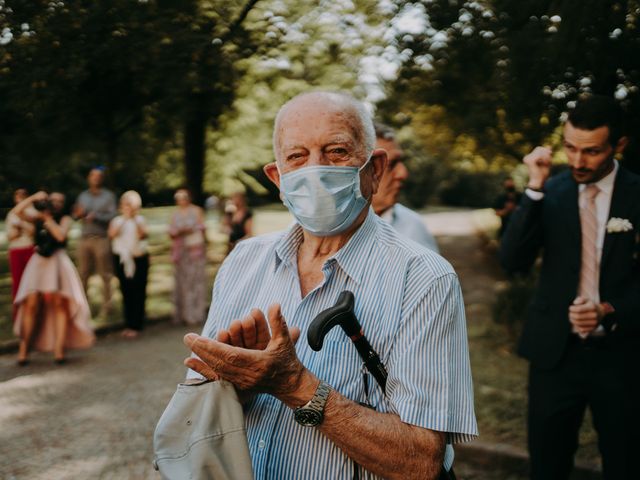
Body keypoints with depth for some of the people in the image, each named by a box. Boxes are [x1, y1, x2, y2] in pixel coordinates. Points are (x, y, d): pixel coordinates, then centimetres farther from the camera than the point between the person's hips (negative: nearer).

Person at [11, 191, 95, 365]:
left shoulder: (65, 219, 7)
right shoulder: (38, 219, 13)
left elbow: (61, 236, -11)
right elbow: (16, 211, 2)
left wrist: (47, 217, -9)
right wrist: (34, 198, -4)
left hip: (58, 262, -1)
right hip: (38, 262, 2)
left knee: (60, 303, -10)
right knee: (31, 304, -8)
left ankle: (59, 349, -11)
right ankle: (23, 349, -4)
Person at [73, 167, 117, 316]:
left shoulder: (109, 196, 2)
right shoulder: (83, 196, 15)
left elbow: (112, 216, -8)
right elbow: (75, 215, 14)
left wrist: (95, 216, -23)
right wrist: (79, 214, -9)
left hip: (102, 239, -4)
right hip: (84, 238, 4)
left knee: (105, 274, -1)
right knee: (83, 273, 4)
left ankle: (106, 305, 5)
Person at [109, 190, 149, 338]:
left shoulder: (140, 219, 4)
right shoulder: (116, 220, 6)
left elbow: (142, 234, -13)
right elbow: (112, 234, -13)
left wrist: (134, 218, -19)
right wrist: (124, 218, -15)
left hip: (138, 258, -1)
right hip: (121, 258, 1)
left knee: (138, 292, -3)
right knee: (126, 292, 3)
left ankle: (135, 325, 3)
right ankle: (128, 324, 13)